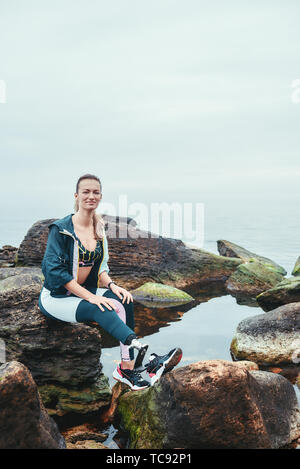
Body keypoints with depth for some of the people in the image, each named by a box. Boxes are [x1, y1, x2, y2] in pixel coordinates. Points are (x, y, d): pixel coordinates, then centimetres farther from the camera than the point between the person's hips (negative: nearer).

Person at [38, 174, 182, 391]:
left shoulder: (99, 228, 8)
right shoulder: (61, 228, -12)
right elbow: (55, 269, -19)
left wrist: (112, 285, -10)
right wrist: (90, 297, -25)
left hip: (85, 292, 6)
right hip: (56, 297, -6)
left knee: (123, 301, -22)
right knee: (99, 309, -34)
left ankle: (127, 368, -23)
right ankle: (140, 349, -42)